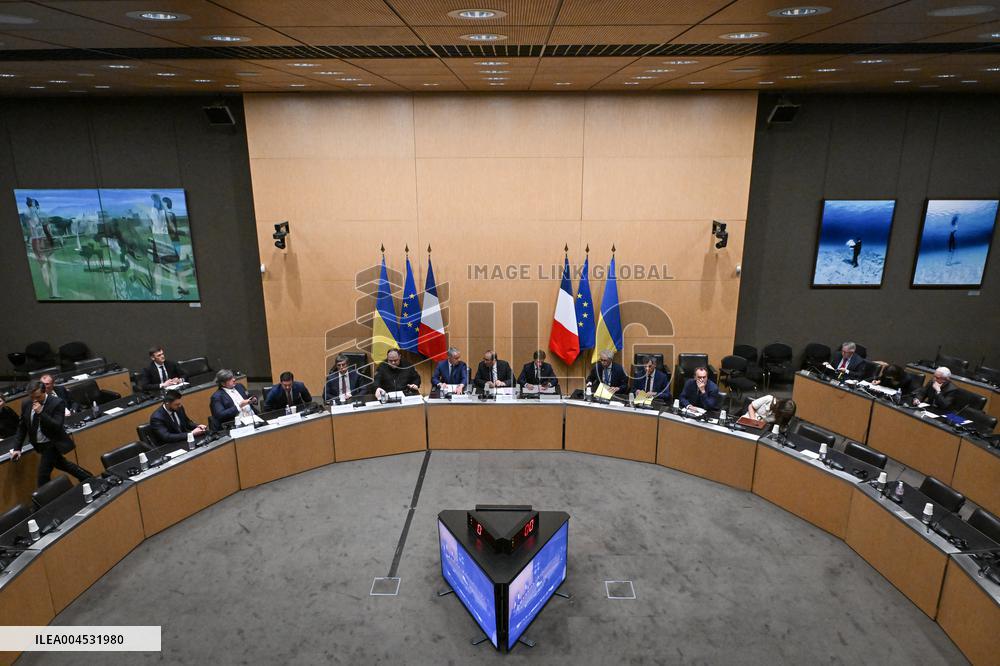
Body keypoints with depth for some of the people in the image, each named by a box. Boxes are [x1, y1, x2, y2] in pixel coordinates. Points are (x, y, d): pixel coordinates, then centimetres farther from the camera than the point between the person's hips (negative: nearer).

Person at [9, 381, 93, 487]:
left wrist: (41, 412, -36)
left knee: (43, 474, -9)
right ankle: (87, 478, 41)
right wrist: (17, 448, 1)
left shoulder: (57, 403, -22)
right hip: (38, 444, 7)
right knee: (60, 463, 22)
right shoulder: (26, 403, -5)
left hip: (52, 444, -7)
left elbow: (58, 426, -30)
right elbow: (22, 426, 5)